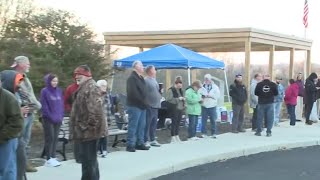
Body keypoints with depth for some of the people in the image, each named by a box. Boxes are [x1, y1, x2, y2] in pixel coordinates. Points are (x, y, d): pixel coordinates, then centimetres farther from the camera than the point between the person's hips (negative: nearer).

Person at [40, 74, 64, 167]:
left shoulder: (59, 91, 9)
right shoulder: (44, 91, -7)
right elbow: (44, 106, -10)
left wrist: (61, 116, 2)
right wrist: (51, 116, -12)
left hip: (58, 119, 5)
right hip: (48, 119, -5)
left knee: (55, 138, 7)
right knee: (50, 138, -5)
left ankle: (53, 157, 14)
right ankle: (49, 159, -1)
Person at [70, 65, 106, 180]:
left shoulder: (91, 88, -16)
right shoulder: (84, 87, 19)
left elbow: (95, 109, -27)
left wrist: (89, 126, -22)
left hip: (88, 131, -11)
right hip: (86, 131, 11)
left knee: (88, 161, -7)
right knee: (90, 160, 20)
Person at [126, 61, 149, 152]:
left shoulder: (141, 78, 19)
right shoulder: (132, 78, -11)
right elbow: (133, 93, -20)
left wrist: (144, 103, 10)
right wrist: (143, 102, -15)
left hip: (142, 106, 9)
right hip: (134, 106, -9)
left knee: (141, 126, 12)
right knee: (133, 126, -6)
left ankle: (140, 143, 19)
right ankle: (130, 145, -2)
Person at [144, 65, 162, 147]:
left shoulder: (154, 80, 18)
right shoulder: (145, 80, -11)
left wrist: (160, 96, 14)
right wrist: (146, 103, -19)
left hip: (156, 106, 9)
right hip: (149, 106, -9)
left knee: (154, 124, 13)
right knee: (147, 124, -5)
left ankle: (153, 139, 21)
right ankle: (146, 140, -1)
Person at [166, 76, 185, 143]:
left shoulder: (180, 90, 17)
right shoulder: (171, 90, -10)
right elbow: (169, 99, -20)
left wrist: (183, 99, 7)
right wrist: (178, 99, -19)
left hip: (180, 109, 8)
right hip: (174, 109, -7)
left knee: (178, 123, 9)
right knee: (174, 123, -6)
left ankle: (177, 136, 16)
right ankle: (173, 138, -1)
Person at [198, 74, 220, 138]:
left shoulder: (215, 87, 4)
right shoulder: (202, 86, 6)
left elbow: (218, 95, -6)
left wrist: (210, 95, -14)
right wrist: (202, 96, -18)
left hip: (212, 106, -1)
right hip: (204, 106, 1)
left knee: (213, 120, 3)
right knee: (203, 120, 3)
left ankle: (214, 133, 11)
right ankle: (204, 133, 12)